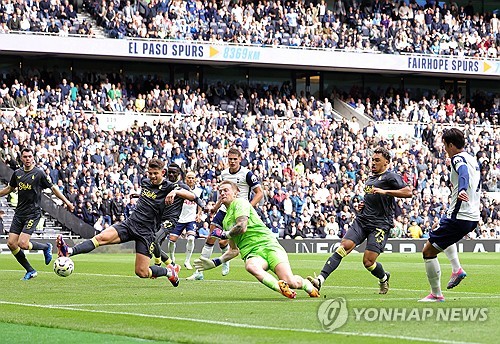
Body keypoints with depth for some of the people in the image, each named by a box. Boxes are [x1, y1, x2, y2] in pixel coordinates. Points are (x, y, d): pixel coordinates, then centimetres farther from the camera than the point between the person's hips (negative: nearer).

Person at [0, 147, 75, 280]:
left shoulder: (39, 173, -6)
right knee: (11, 243, -3)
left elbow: (53, 188, 1)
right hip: (19, 213, 6)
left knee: (23, 243, -19)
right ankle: (30, 271, 11)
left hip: (33, 213, -6)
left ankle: (46, 247, 11)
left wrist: (67, 202, -3)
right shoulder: (17, 173, 8)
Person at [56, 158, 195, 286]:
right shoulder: (145, 182, 11)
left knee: (142, 272, -7)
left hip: (146, 232, -4)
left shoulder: (168, 187, -6)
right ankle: (69, 251, -36)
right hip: (130, 223, 4)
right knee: (102, 237, -22)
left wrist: (175, 191, -33)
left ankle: (169, 271, 22)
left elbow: (191, 195, -20)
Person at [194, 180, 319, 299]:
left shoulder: (240, 202, 4)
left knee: (291, 282, -22)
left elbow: (242, 227, -11)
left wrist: (224, 234, 6)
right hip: (251, 253, 5)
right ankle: (281, 288, -47)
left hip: (267, 245, -5)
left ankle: (307, 284, 12)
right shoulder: (226, 221, 26)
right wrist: (215, 262, 20)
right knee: (251, 266, -37)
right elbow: (234, 250, 31)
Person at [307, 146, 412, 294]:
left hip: (380, 225, -7)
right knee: (343, 247, -15)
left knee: (368, 262, -10)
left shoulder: (391, 176, -3)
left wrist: (385, 191, -24)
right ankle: (320, 279, -24)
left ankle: (384, 278, 24)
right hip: (362, 221, 7)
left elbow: (408, 192, -18)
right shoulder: (370, 178, 22)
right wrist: (362, 205, 15)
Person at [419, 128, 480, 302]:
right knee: (444, 235, 39)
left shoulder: (457, 159, -14)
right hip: (473, 217, 10)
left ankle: (436, 294, 3)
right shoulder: (472, 159, 14)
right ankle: (457, 269, 21)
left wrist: (462, 189, -56)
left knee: (428, 250, -1)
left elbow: (464, 171, -38)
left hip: (459, 217, -10)